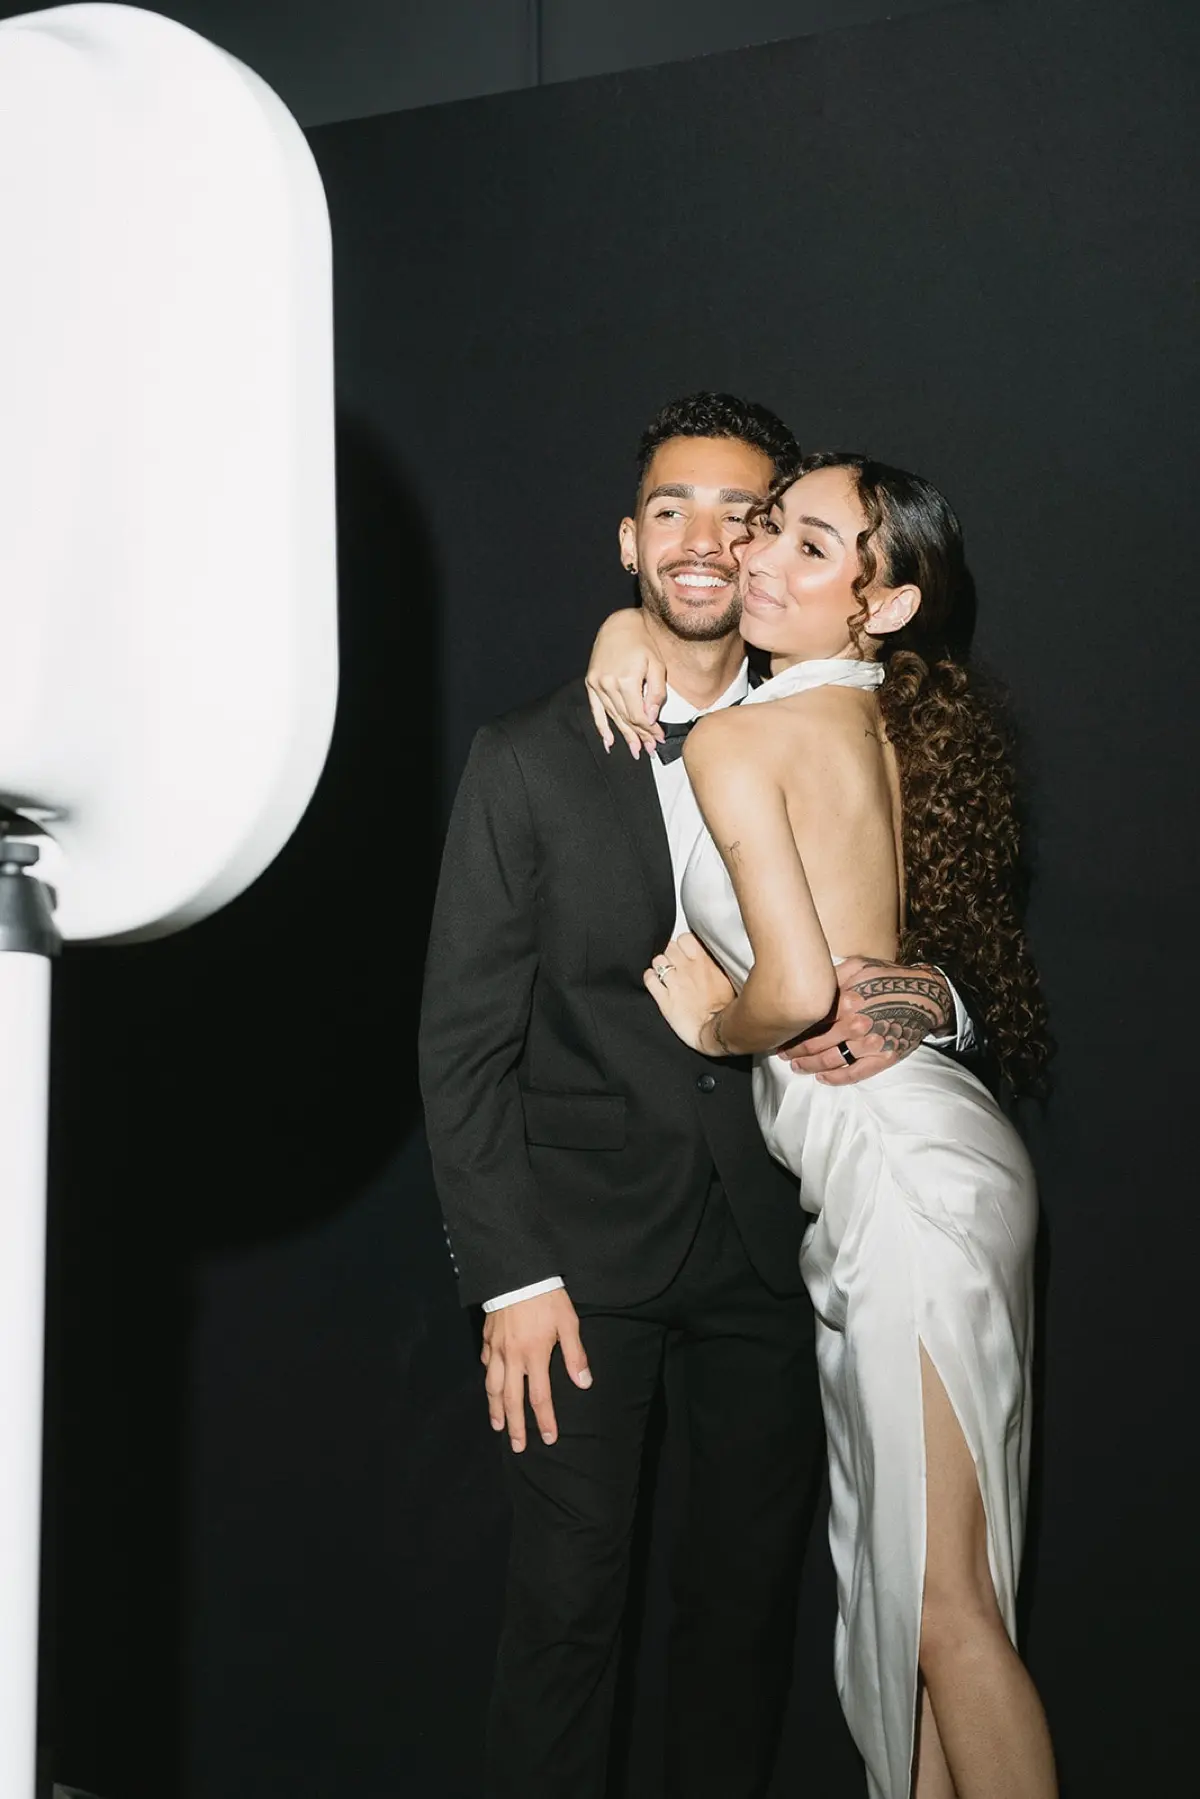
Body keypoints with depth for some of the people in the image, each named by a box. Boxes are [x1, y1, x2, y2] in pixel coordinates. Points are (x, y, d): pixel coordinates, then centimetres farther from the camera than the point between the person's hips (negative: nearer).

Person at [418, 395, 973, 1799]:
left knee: (751, 1591, 13)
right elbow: (463, 1038, -3)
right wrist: (509, 1273, -9)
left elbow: (936, 941, 10)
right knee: (568, 1603, 2)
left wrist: (927, 1000, -16)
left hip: (772, 1234, 2)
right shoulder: (528, 761, -2)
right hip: (587, 1240, -2)